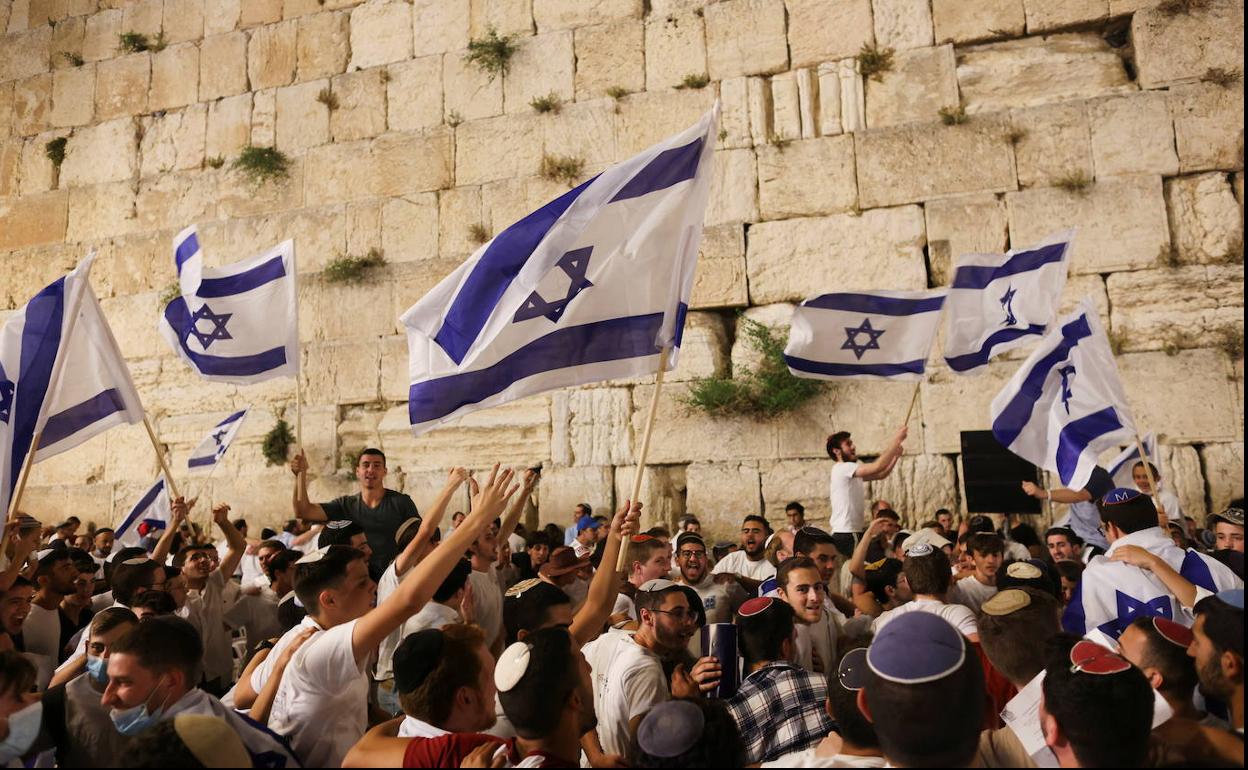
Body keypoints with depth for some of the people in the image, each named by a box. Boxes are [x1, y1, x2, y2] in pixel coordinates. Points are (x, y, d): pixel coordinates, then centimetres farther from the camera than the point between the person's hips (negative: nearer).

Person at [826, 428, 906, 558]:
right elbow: (878, 467, -24)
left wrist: (895, 456, 4)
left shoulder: (851, 471, 18)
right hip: (846, 535, -10)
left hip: (851, 533, 10)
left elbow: (881, 474, 19)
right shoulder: (842, 468, -15)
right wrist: (896, 440, -16)